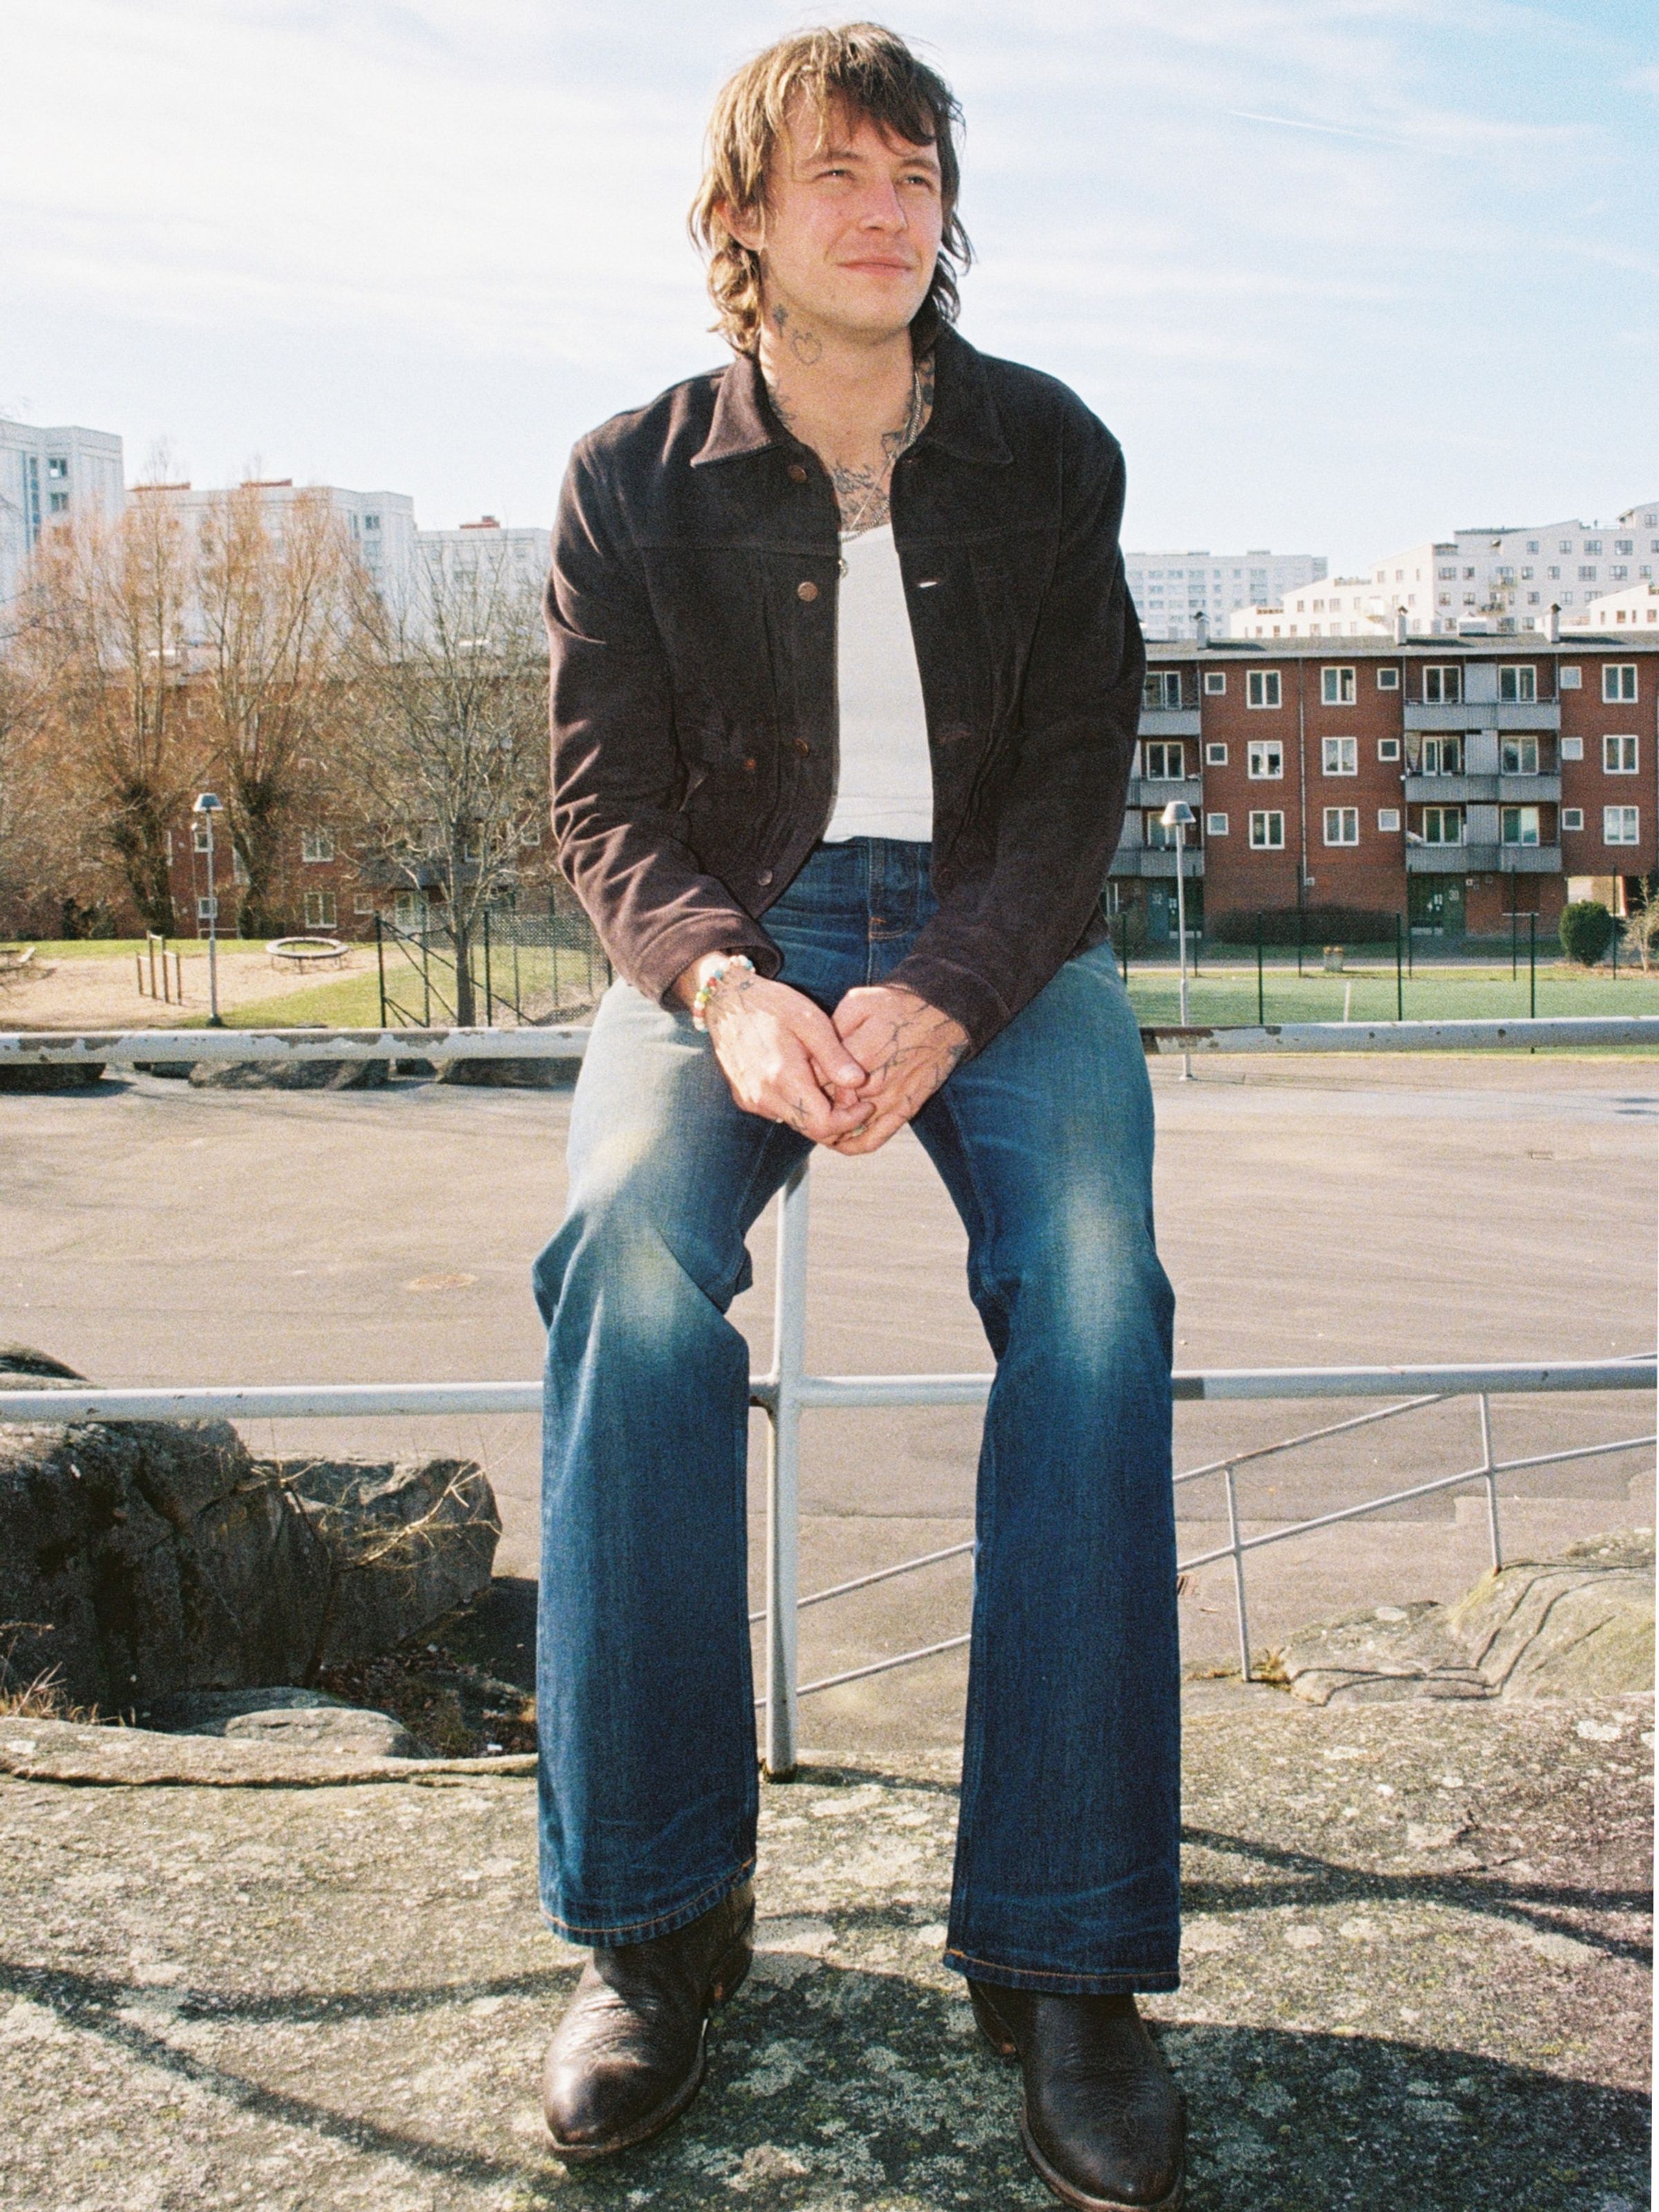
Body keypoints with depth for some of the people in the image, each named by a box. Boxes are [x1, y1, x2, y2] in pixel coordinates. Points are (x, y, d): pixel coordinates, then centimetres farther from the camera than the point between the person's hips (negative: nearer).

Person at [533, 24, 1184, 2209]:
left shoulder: (1049, 452, 5)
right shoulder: (634, 475, 4)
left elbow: (1078, 775, -1)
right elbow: (606, 797, 0)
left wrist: (946, 993, -22)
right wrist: (720, 981, -24)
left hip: (996, 931, 1)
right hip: (736, 925, 0)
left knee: (1093, 1271, -31)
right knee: (629, 1237, -32)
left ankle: (1065, 1948, -22)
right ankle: (652, 1914, -19)